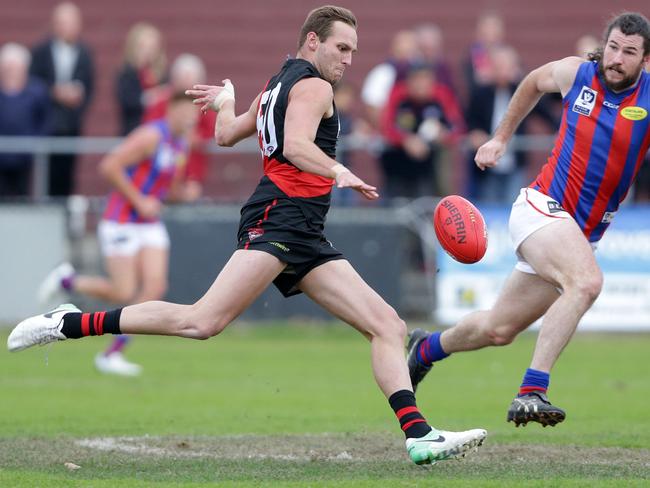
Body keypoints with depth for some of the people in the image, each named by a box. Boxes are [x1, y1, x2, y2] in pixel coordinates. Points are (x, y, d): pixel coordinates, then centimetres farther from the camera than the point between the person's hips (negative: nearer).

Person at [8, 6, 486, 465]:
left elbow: (227, 135, 40)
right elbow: (295, 146, -21)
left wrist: (225, 102, 60)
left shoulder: (277, 85, 26)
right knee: (203, 322, -22)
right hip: (278, 220, -11)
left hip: (307, 239, 11)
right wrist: (340, 172, -37)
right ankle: (69, 324, -15)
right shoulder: (313, 86, -2)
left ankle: (419, 435, -11)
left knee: (388, 326, 1)